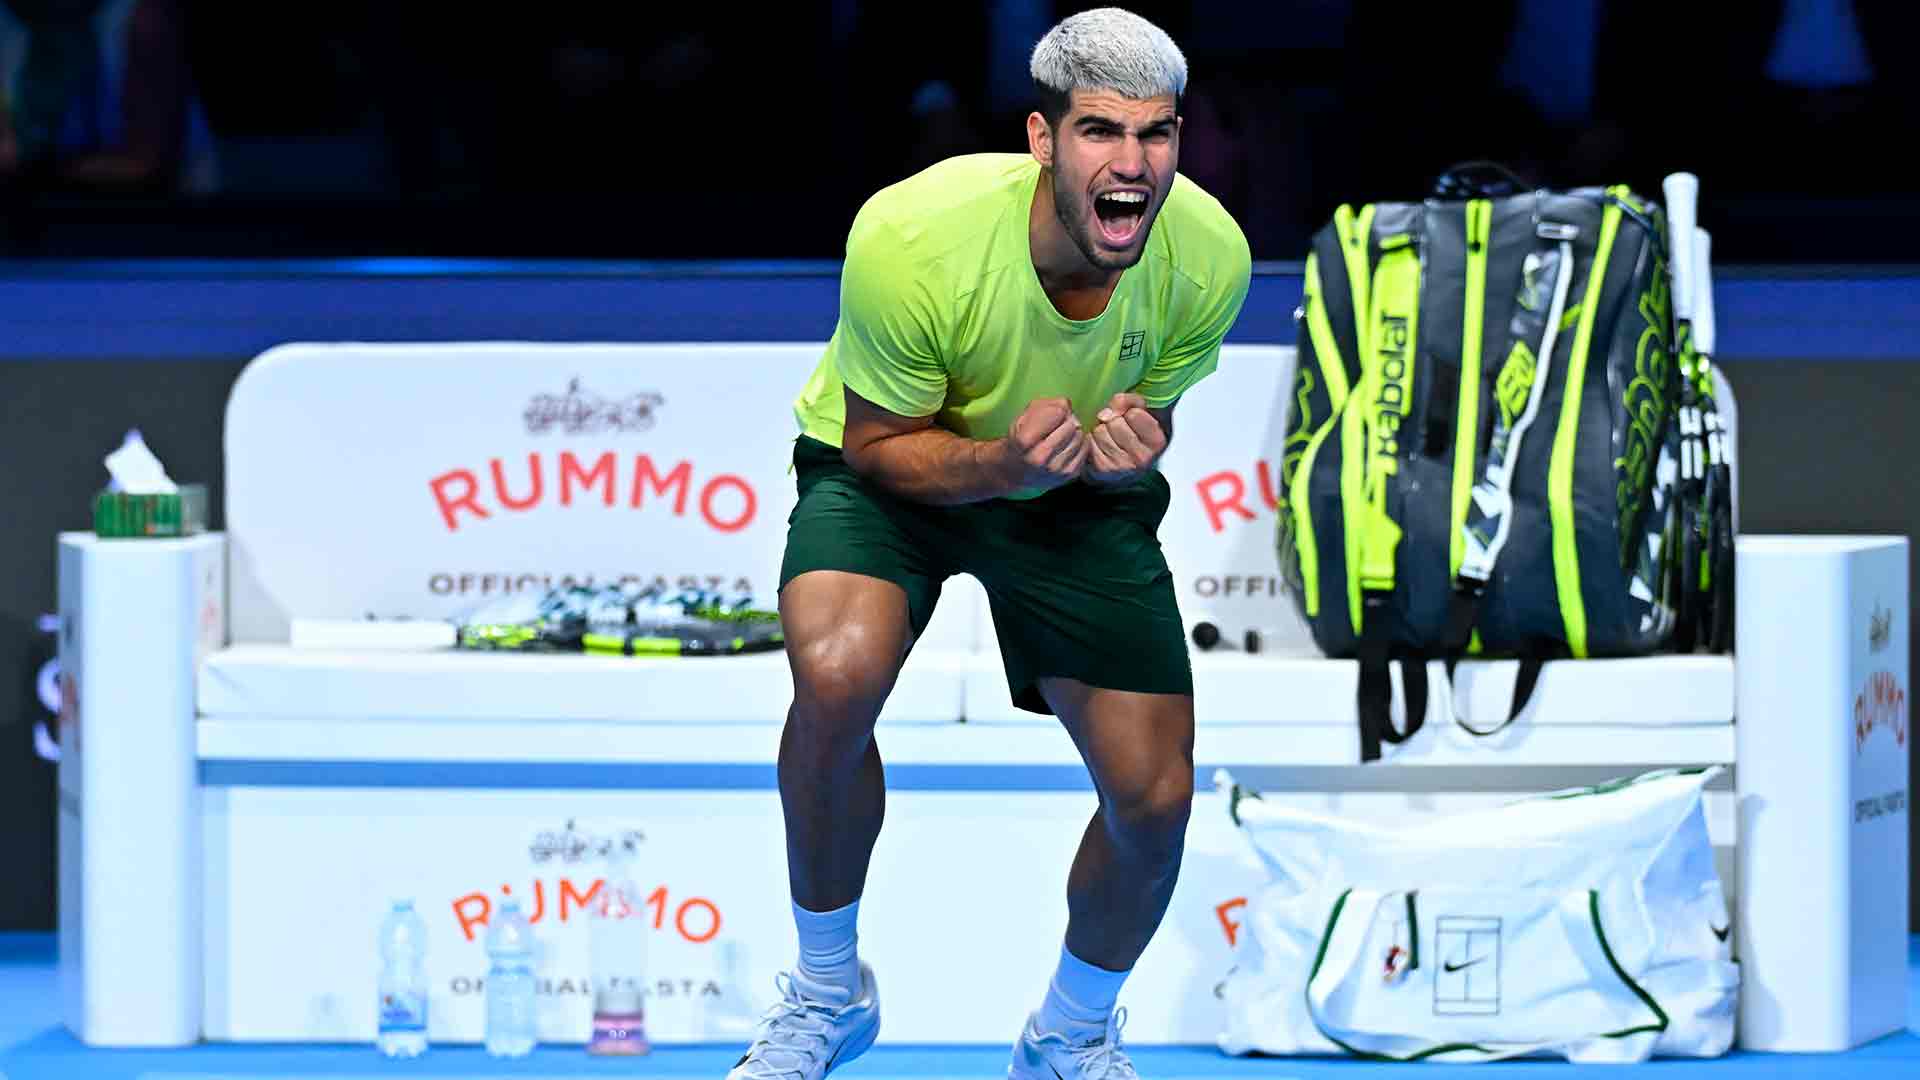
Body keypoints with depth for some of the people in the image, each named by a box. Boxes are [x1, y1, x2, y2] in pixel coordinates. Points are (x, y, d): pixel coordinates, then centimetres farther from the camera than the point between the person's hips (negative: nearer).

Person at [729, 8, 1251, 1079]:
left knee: (1154, 797, -6)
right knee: (836, 675, -33)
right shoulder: (910, 237, -34)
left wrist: (1125, 451, -30)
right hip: (890, 469, -3)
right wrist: (999, 461, -39)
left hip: (1078, 500, 3)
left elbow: (1147, 415, -4)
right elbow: (878, 441, -19)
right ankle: (828, 991, -7)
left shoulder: (1210, 256, -24)